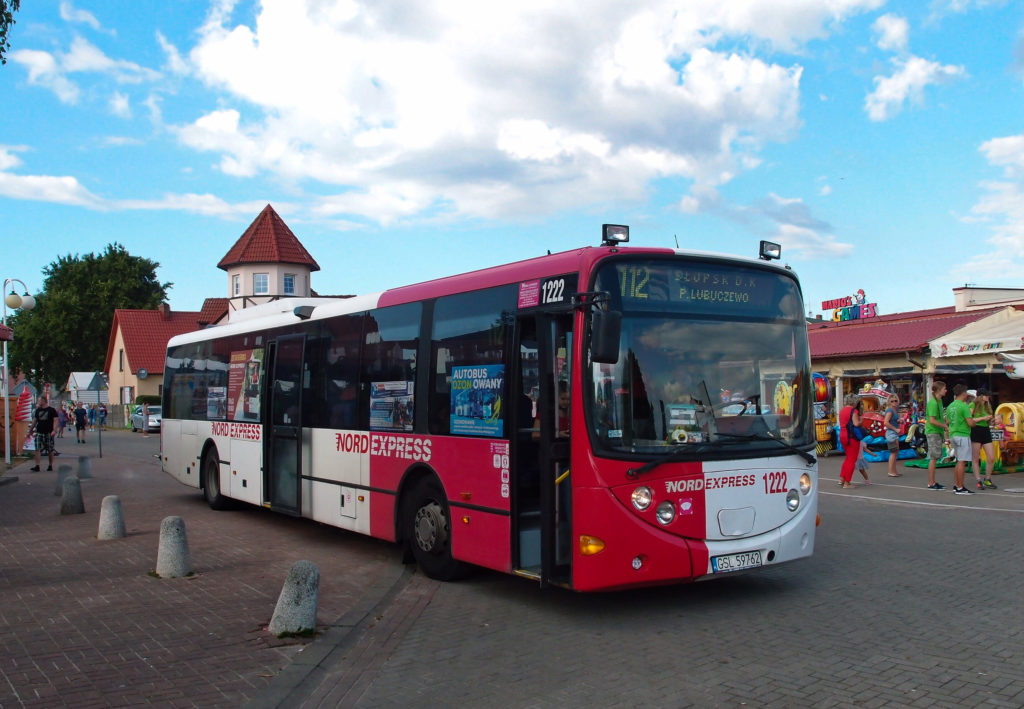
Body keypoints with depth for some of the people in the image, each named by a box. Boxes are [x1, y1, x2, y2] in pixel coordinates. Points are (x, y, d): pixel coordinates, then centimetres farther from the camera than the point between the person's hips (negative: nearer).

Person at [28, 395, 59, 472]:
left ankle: (50, 466, 16)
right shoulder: (38, 410, 10)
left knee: (50, 450, 5)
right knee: (37, 449, -7)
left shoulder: (52, 410, -3)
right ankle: (37, 466, -9)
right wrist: (31, 429, 20)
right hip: (39, 432, 4)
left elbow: (55, 420, -7)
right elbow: (35, 420, 19)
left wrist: (54, 430, -18)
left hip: (48, 433, -4)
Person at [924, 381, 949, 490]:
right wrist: (945, 426, -13)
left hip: (937, 433, 9)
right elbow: (932, 421, -22)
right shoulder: (933, 403, -17)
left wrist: (945, 428, 10)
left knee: (935, 458, 12)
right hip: (933, 433, -9)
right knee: (933, 458, -6)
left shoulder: (939, 401, 13)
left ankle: (933, 482, 17)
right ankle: (931, 483, -2)